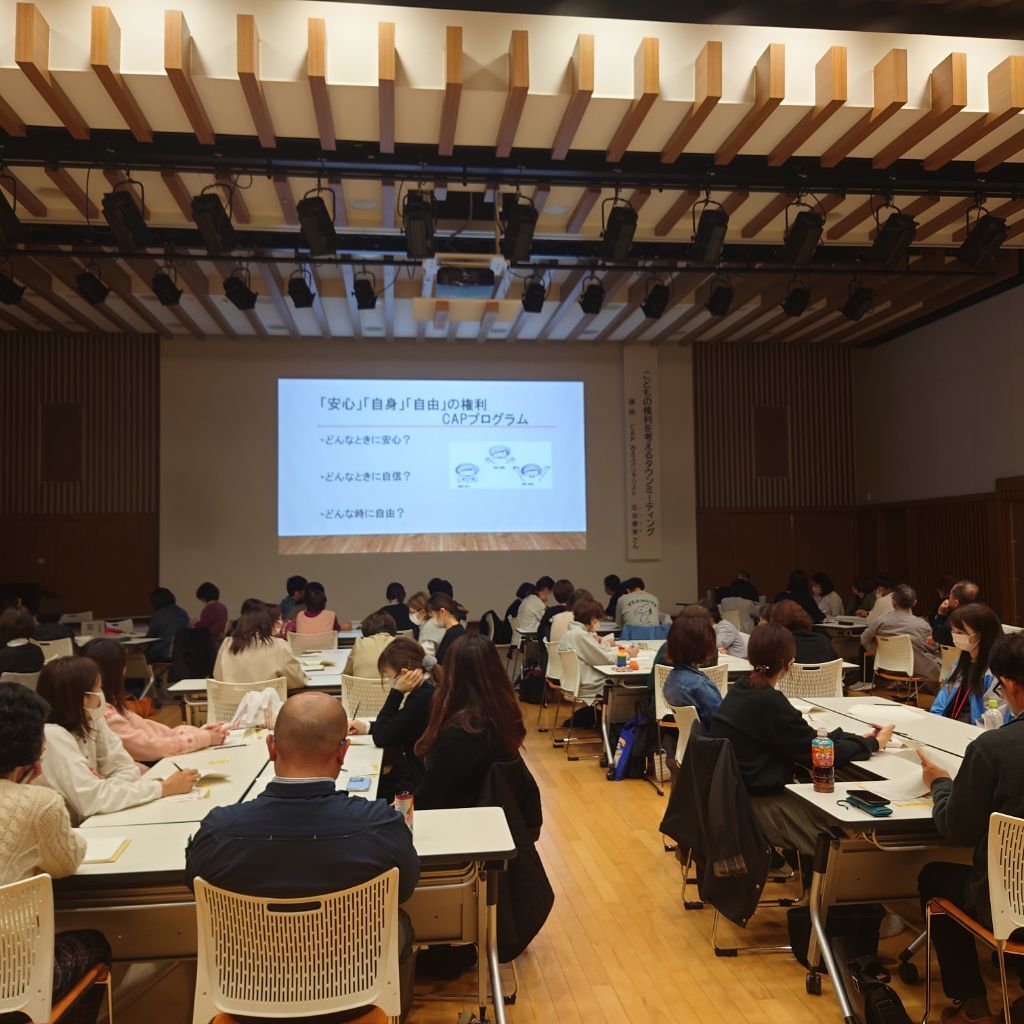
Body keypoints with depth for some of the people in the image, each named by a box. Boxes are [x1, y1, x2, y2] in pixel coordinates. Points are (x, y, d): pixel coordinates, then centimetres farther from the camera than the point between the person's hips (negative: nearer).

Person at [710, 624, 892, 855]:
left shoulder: (741, 689, 3)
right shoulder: (768, 702, -23)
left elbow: (805, 738, 9)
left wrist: (860, 739, 10)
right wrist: (874, 744, 1)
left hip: (736, 792, 8)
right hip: (758, 802, -8)